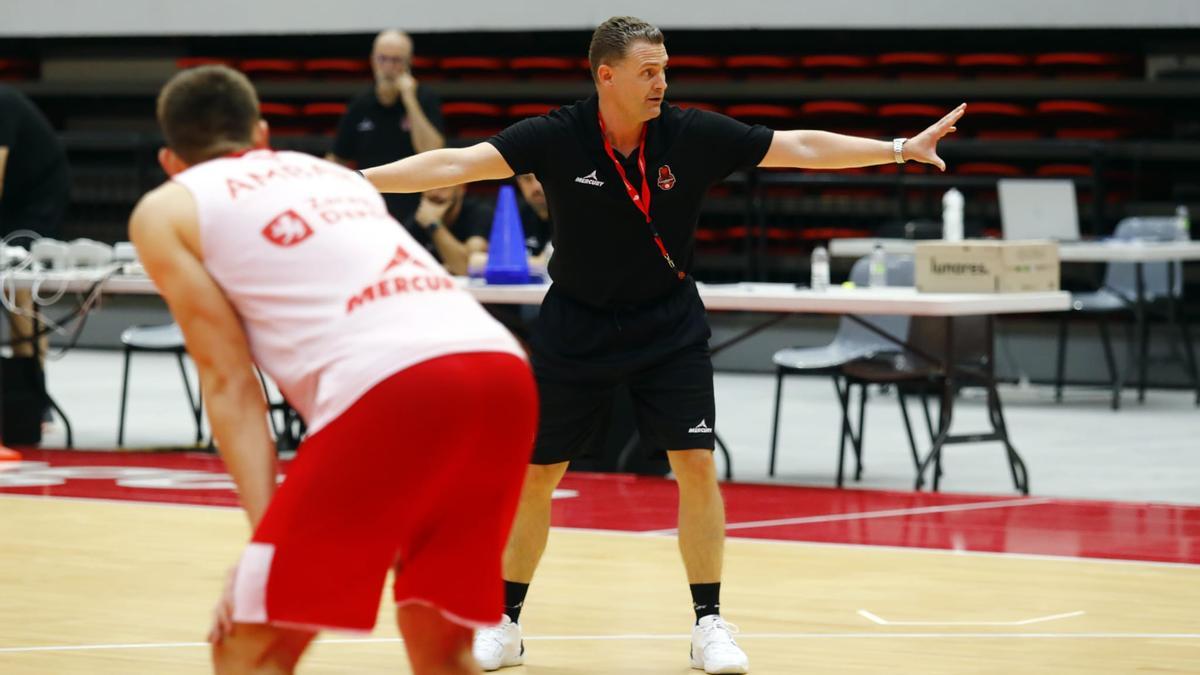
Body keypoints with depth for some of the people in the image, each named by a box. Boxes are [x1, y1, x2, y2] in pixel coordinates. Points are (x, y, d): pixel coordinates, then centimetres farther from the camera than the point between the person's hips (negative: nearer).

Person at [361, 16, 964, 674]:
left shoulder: (693, 135, -13)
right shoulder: (556, 137, -16)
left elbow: (800, 147, -9)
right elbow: (454, 164, -19)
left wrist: (900, 148, -12)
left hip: (669, 328, 1)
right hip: (576, 330, -1)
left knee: (696, 466, -8)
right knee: (535, 474, 3)